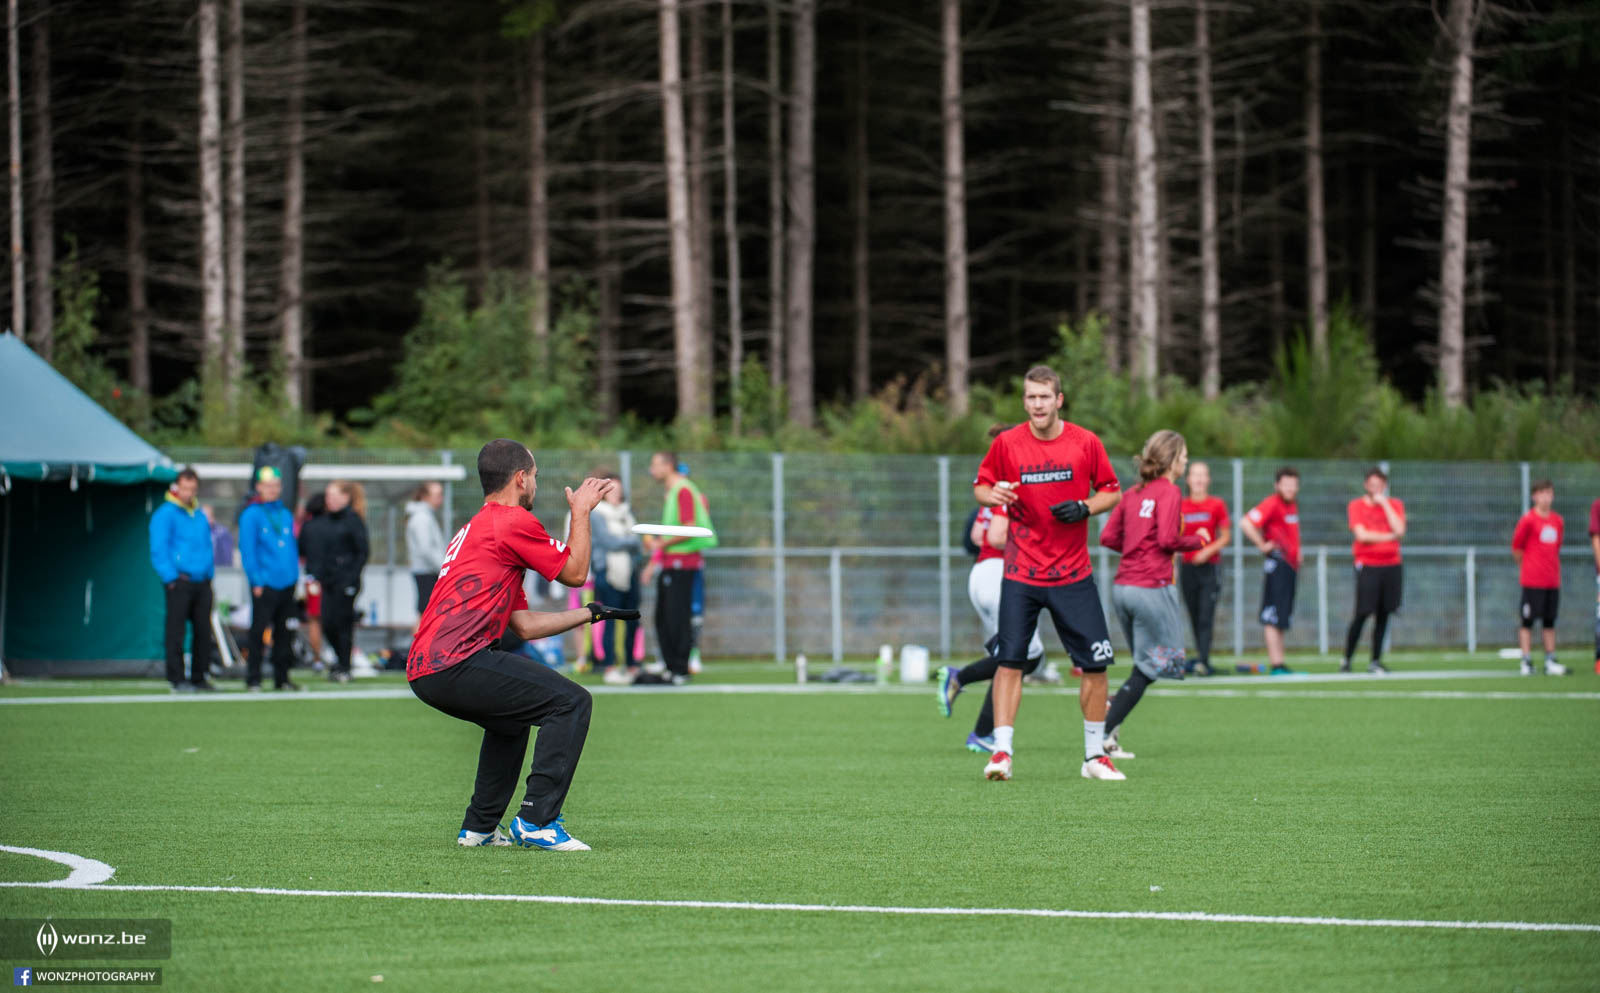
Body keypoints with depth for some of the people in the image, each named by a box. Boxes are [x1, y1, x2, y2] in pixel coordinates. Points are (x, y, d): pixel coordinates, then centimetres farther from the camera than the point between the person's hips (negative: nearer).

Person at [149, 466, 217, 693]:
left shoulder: (200, 515, 17)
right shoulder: (165, 514, -4)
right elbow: (158, 550, -8)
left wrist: (210, 572, 14)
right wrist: (172, 578, -14)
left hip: (201, 581, 7)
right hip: (180, 581, -7)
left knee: (203, 631, 7)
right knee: (176, 631, -7)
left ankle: (199, 676, 15)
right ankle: (176, 679, -6)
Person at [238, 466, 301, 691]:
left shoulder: (285, 515, 15)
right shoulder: (251, 515, -4)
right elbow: (247, 550, -8)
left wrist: (295, 576, 12)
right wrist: (257, 581, -13)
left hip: (286, 585, 6)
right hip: (265, 586, -6)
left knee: (283, 632, 10)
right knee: (259, 632, -5)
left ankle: (281, 678, 17)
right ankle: (253, 679, -1)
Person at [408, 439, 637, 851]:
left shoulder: (476, 527, 28)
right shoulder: (514, 521, -3)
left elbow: (525, 625, 27)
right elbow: (574, 572, 6)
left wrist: (591, 613, 31)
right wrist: (581, 511, 17)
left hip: (422, 670, 10)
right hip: (454, 663, -10)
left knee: (512, 715, 34)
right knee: (571, 702, -7)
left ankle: (479, 827, 28)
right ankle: (536, 821, -13)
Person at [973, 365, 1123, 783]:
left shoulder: (1086, 442, -1)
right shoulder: (1007, 443, -2)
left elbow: (1111, 491, 8)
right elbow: (981, 486, 8)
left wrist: (1085, 508, -12)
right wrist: (992, 494, -16)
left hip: (1073, 574, 1)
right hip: (1021, 573, -1)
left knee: (1095, 664, -1)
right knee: (1010, 661, -9)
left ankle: (1095, 755, 13)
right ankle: (1001, 751, -3)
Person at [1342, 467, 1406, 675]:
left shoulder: (1395, 505, 9)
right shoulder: (1356, 506, 1)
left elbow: (1399, 530, -8)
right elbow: (1361, 534, -11)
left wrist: (1384, 503, -7)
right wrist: (1389, 536, -7)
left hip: (1391, 565, 3)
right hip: (1367, 565, -3)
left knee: (1383, 614, 3)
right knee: (1362, 614, -8)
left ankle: (1375, 661, 10)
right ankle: (1346, 659, 4)